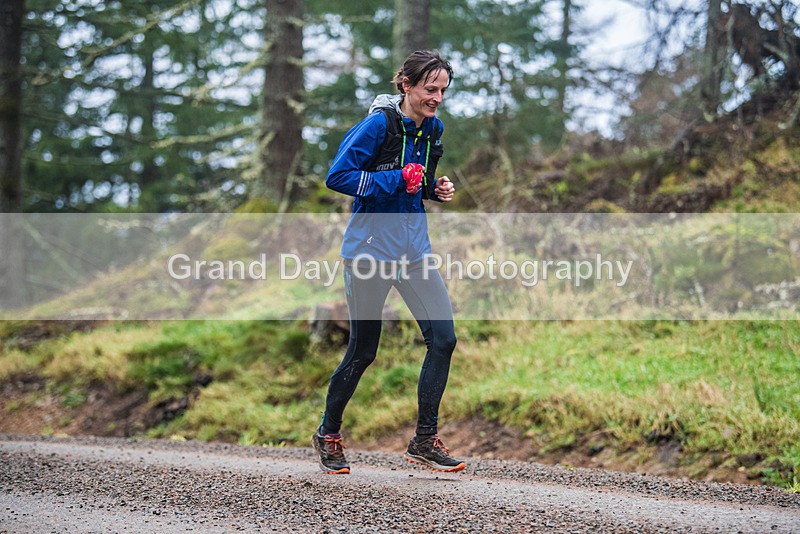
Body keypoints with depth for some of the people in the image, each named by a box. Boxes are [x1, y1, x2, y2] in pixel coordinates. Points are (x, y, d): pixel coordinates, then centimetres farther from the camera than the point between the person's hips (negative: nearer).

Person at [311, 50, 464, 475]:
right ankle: (328, 434, 24)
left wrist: (435, 189, 1)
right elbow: (337, 176, -18)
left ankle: (424, 442, 4)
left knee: (443, 338, -6)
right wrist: (397, 180, -21)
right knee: (362, 351, 3)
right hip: (371, 247, -6)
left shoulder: (433, 129, 8)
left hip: (413, 248, 6)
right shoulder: (379, 124, -14)